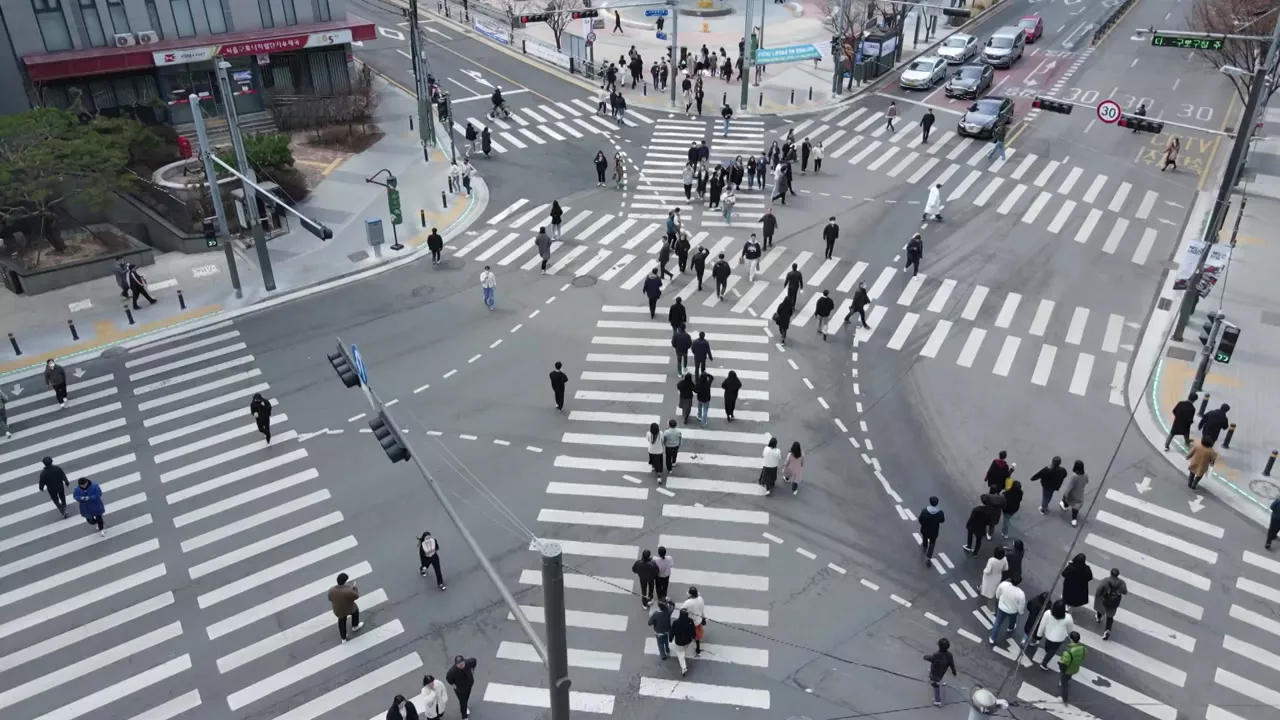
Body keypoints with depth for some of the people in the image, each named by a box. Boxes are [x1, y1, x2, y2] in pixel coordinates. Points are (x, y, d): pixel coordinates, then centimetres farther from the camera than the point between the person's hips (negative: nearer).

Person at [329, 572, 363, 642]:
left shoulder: (331, 590, -24)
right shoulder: (349, 591, -36)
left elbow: (330, 599, -5)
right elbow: (356, 596, -17)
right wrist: (354, 588, -4)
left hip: (338, 611, 3)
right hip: (349, 609, -3)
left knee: (342, 621, 29)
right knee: (355, 610, 30)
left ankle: (343, 638, 44)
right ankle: (355, 626, 48)